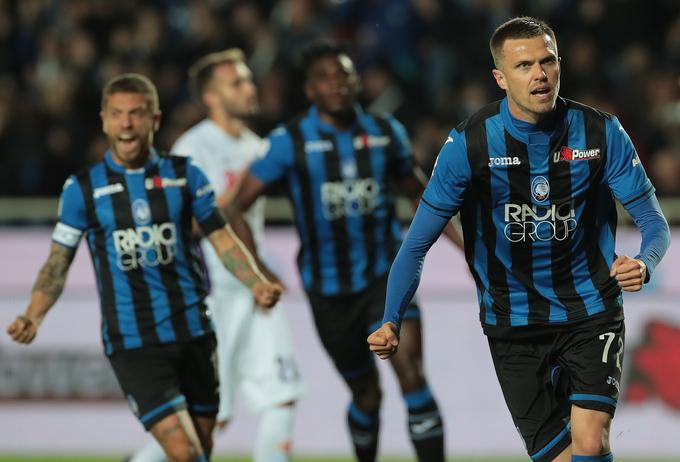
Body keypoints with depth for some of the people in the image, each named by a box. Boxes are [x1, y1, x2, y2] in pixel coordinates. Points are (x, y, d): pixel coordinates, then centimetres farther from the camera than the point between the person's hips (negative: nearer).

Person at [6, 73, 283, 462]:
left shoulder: (185, 175, 4)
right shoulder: (83, 189, 0)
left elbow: (222, 239, 8)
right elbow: (58, 264, 4)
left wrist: (257, 283, -10)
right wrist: (33, 317, -12)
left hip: (193, 331, 3)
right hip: (132, 341, -3)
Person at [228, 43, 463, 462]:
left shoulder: (387, 133, 3)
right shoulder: (290, 142, -7)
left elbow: (418, 190, 20)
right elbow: (237, 208, -6)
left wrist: (461, 241, 17)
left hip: (386, 274, 0)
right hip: (328, 288, 0)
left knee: (410, 369, -20)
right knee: (366, 393, 9)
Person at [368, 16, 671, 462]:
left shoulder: (600, 132, -8)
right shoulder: (470, 144, -11)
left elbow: (654, 222, -2)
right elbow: (417, 244, -6)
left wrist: (644, 264, -26)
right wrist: (392, 322, -18)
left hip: (591, 312, 0)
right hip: (513, 322, 0)